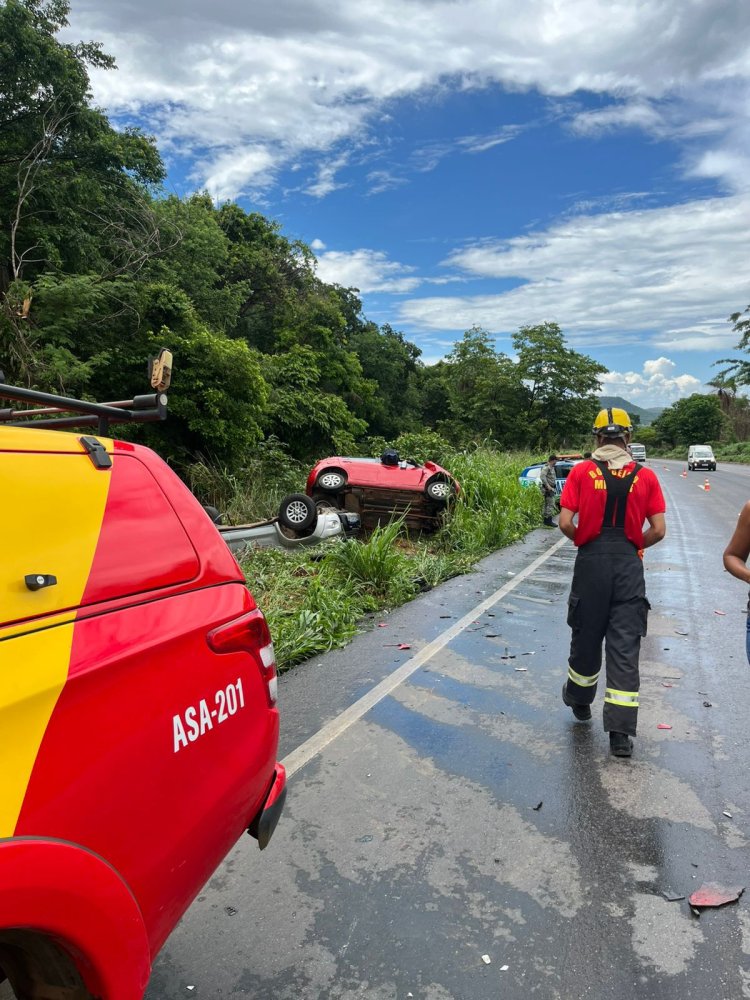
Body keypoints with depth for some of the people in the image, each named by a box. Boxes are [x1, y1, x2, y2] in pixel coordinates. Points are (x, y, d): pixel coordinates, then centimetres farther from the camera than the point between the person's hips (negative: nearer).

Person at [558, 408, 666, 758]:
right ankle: (620, 732, 5)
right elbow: (658, 530, -1)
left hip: (591, 560, 0)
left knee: (586, 635, 17)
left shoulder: (581, 472, -3)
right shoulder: (645, 476, 1)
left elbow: (565, 523, -8)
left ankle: (580, 701, 37)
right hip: (629, 564, 0)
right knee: (625, 646, 4)